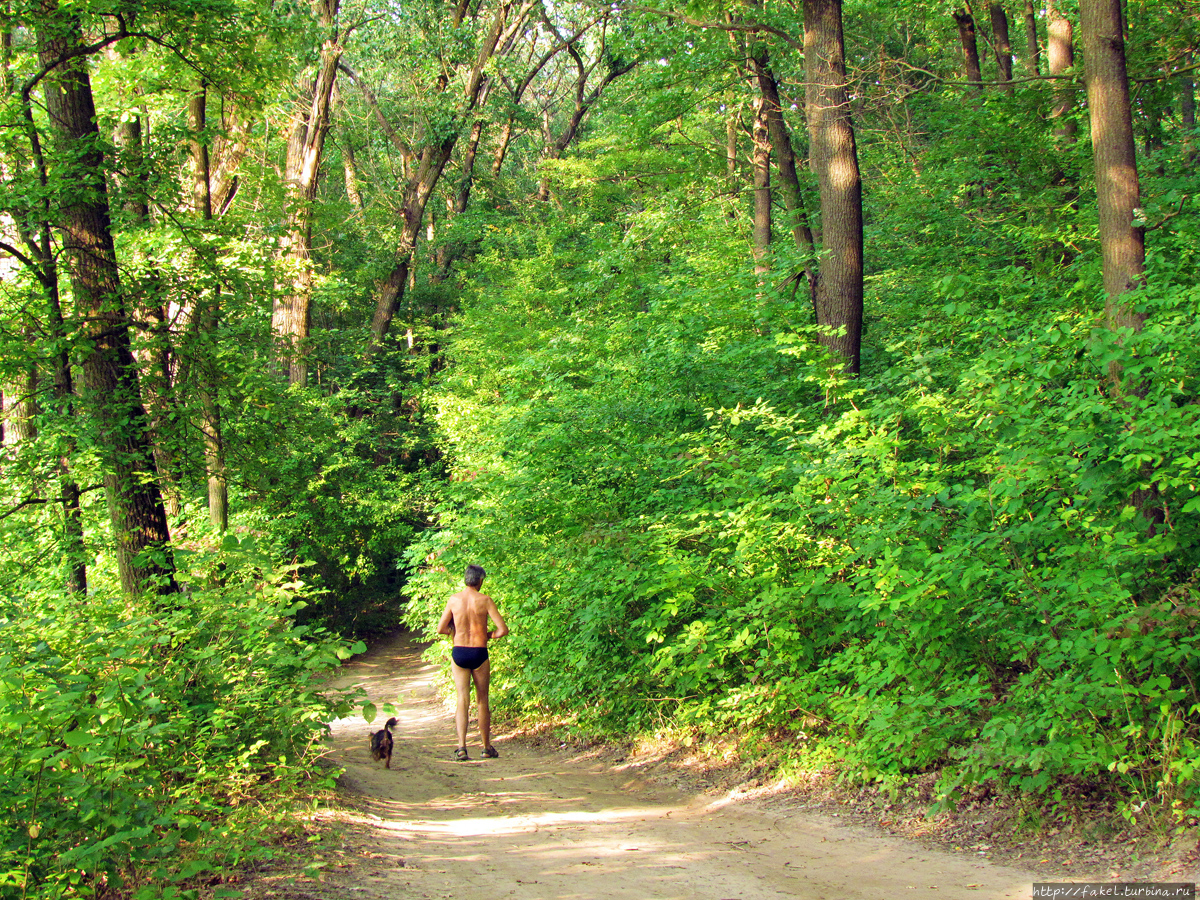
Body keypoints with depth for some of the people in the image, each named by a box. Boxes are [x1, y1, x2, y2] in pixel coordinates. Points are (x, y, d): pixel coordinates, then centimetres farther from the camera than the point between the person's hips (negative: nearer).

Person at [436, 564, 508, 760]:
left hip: (459, 653, 2)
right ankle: (487, 748, 20)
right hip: (479, 654, -2)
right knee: (482, 701, 11)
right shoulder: (484, 600, -7)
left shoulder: (453, 600, -1)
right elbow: (503, 629, -10)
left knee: (463, 701, 2)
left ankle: (462, 747, -12)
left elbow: (441, 629, 4)